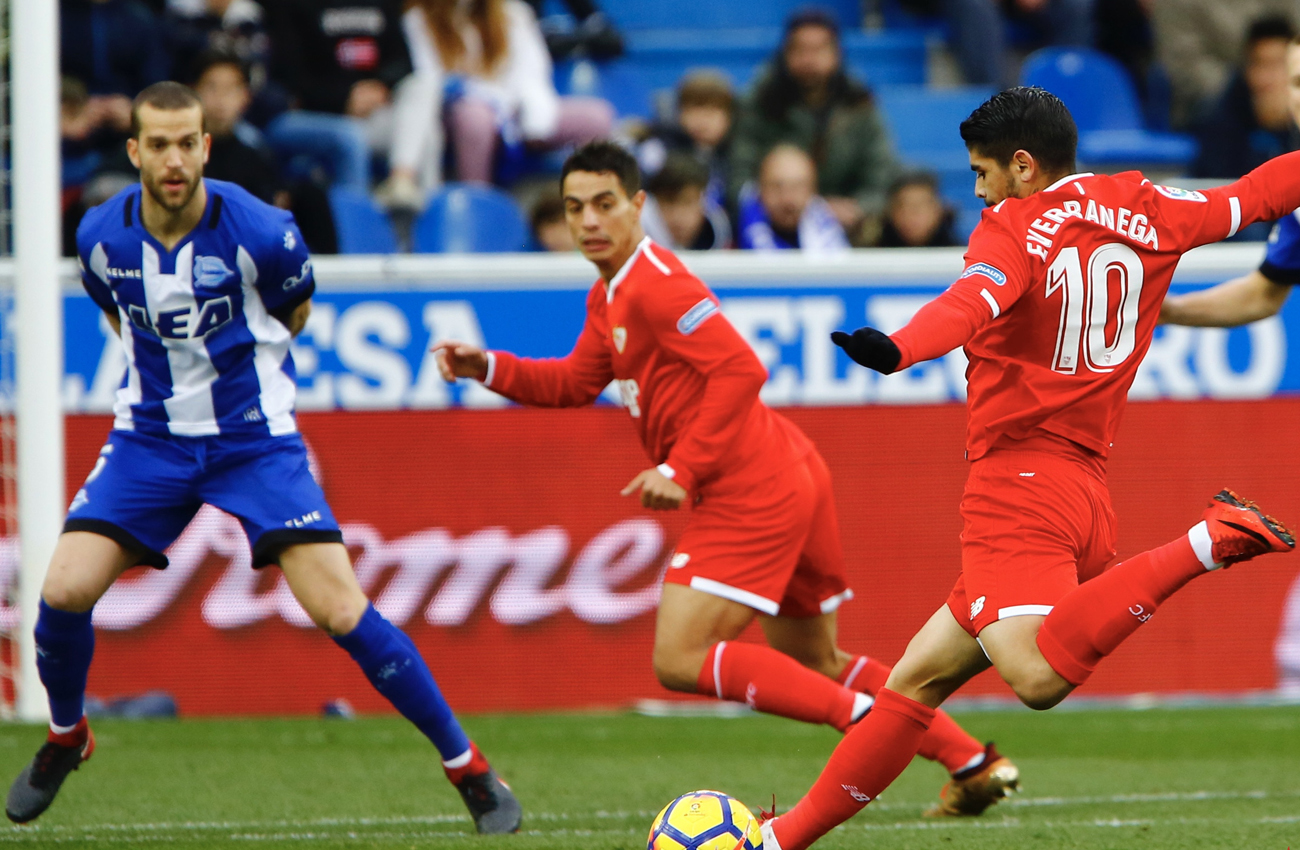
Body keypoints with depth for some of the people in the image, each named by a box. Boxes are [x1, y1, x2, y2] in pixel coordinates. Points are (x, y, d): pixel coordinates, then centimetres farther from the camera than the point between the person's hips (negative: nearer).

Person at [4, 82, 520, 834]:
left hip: (254, 437, -3)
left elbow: (294, 312, 5)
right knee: (65, 590, -13)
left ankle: (469, 767, 0)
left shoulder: (261, 230, -18)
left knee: (341, 612, -13)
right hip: (149, 437, 3)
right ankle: (66, 737, 18)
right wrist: (173, 372, 9)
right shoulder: (102, 236, -9)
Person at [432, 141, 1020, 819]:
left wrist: (681, 470, -23)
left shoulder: (653, 283, -16)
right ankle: (971, 761, 20)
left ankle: (866, 715, -15)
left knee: (680, 662, -12)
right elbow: (573, 383, 26)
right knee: (812, 662, 20)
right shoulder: (610, 294, 15)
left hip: (750, 494, -10)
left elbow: (741, 370, -24)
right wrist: (489, 368, 11)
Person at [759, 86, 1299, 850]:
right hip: (1088, 492, 9)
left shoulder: (1014, 226, -6)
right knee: (918, 678, 14)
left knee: (1037, 676, -30)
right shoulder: (1146, 213, 12)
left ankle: (1204, 546, -32)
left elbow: (975, 301, -27)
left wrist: (897, 351, -44)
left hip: (1018, 480, -9)